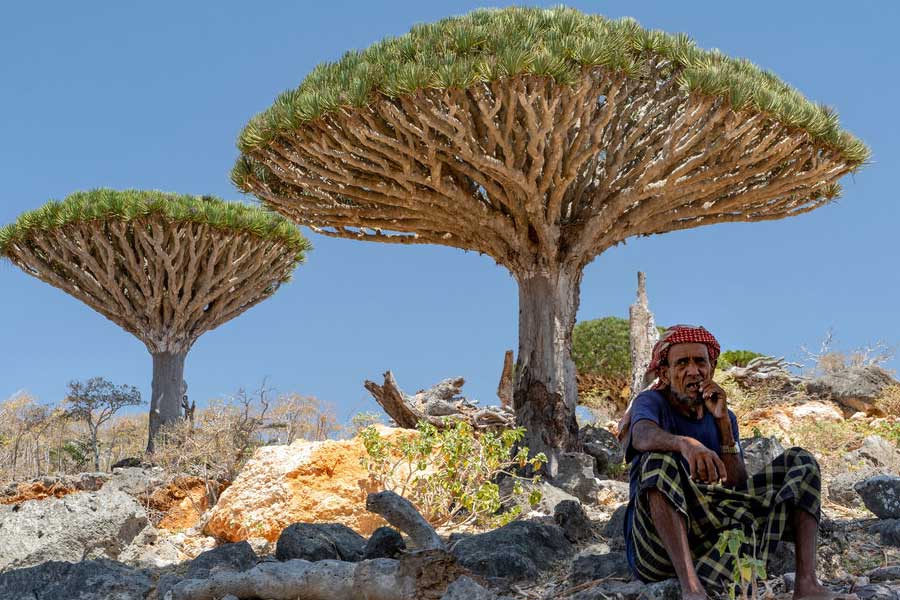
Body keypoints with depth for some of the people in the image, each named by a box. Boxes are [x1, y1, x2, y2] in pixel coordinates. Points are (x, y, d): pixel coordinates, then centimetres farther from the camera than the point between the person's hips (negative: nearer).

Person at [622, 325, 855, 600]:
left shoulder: (724, 418, 15)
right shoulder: (651, 402, 1)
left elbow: (737, 486, 0)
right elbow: (643, 435, -26)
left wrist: (723, 422, -8)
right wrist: (686, 443, -47)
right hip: (655, 543, -4)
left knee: (800, 463, -1)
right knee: (660, 458, -33)